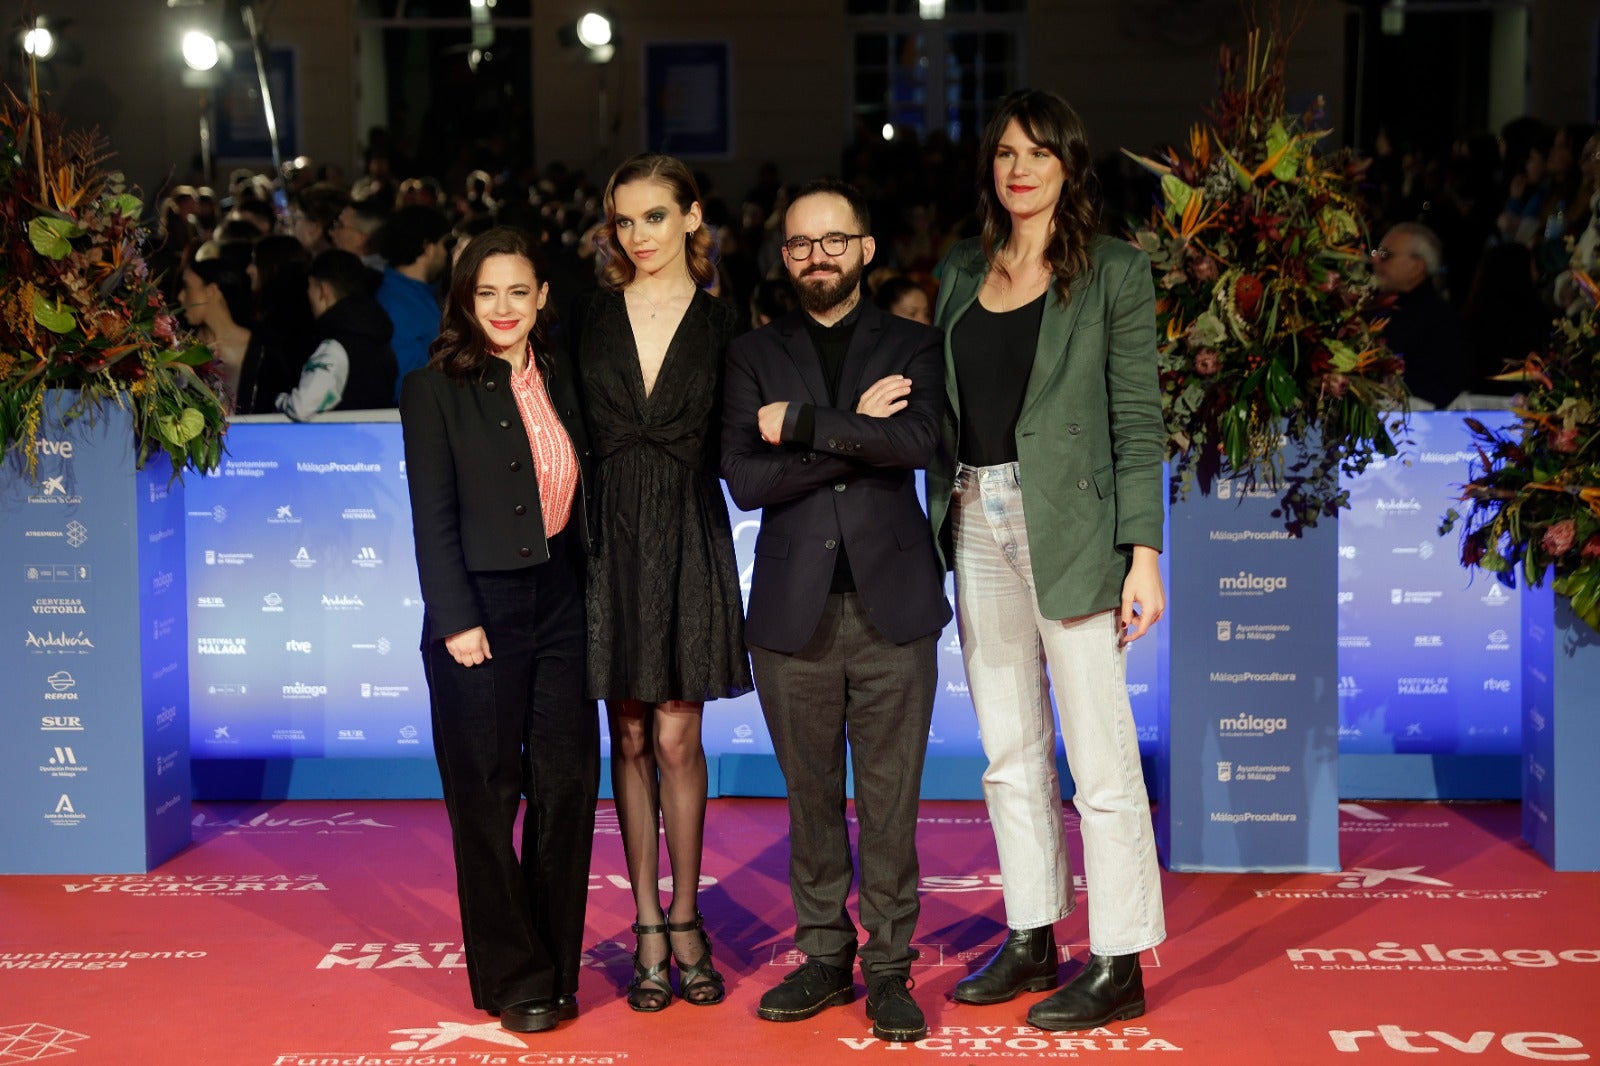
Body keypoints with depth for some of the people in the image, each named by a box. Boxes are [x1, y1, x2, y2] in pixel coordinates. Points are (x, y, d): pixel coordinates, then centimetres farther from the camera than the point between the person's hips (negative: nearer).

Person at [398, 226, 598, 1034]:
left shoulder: (561, 378, 11)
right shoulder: (435, 389, -3)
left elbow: (579, 497, 12)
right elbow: (433, 517, -7)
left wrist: (592, 595, 5)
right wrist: (458, 621, -13)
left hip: (560, 604, 4)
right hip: (482, 614, -4)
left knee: (568, 786, 5)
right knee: (488, 798, 3)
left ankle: (557, 968, 17)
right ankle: (513, 979, 12)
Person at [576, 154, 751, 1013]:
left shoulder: (719, 324, 3)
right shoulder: (593, 318, 5)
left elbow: (733, 448, 7)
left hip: (688, 544, -1)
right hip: (610, 538, 1)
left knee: (677, 738, 0)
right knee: (630, 737, 6)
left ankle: (685, 919, 13)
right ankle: (649, 924, 14)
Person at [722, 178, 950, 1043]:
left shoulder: (911, 346, 7)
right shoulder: (753, 355, 8)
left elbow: (919, 439, -14)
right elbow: (745, 479, -5)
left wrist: (803, 423, -12)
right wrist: (855, 432, -9)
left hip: (892, 606, -1)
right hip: (793, 610, 1)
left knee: (890, 799, 1)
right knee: (811, 797, 8)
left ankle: (889, 966, 9)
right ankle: (825, 956, 20)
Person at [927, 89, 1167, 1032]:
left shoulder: (1114, 273, -2)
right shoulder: (962, 272, 13)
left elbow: (1138, 420, -6)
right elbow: (945, 407, 14)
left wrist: (1143, 553, -12)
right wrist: (942, 520, 6)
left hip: (1068, 525, -6)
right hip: (977, 523, 6)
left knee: (1099, 756, -4)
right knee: (1009, 752, 12)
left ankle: (1120, 965, 4)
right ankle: (1032, 938, 23)